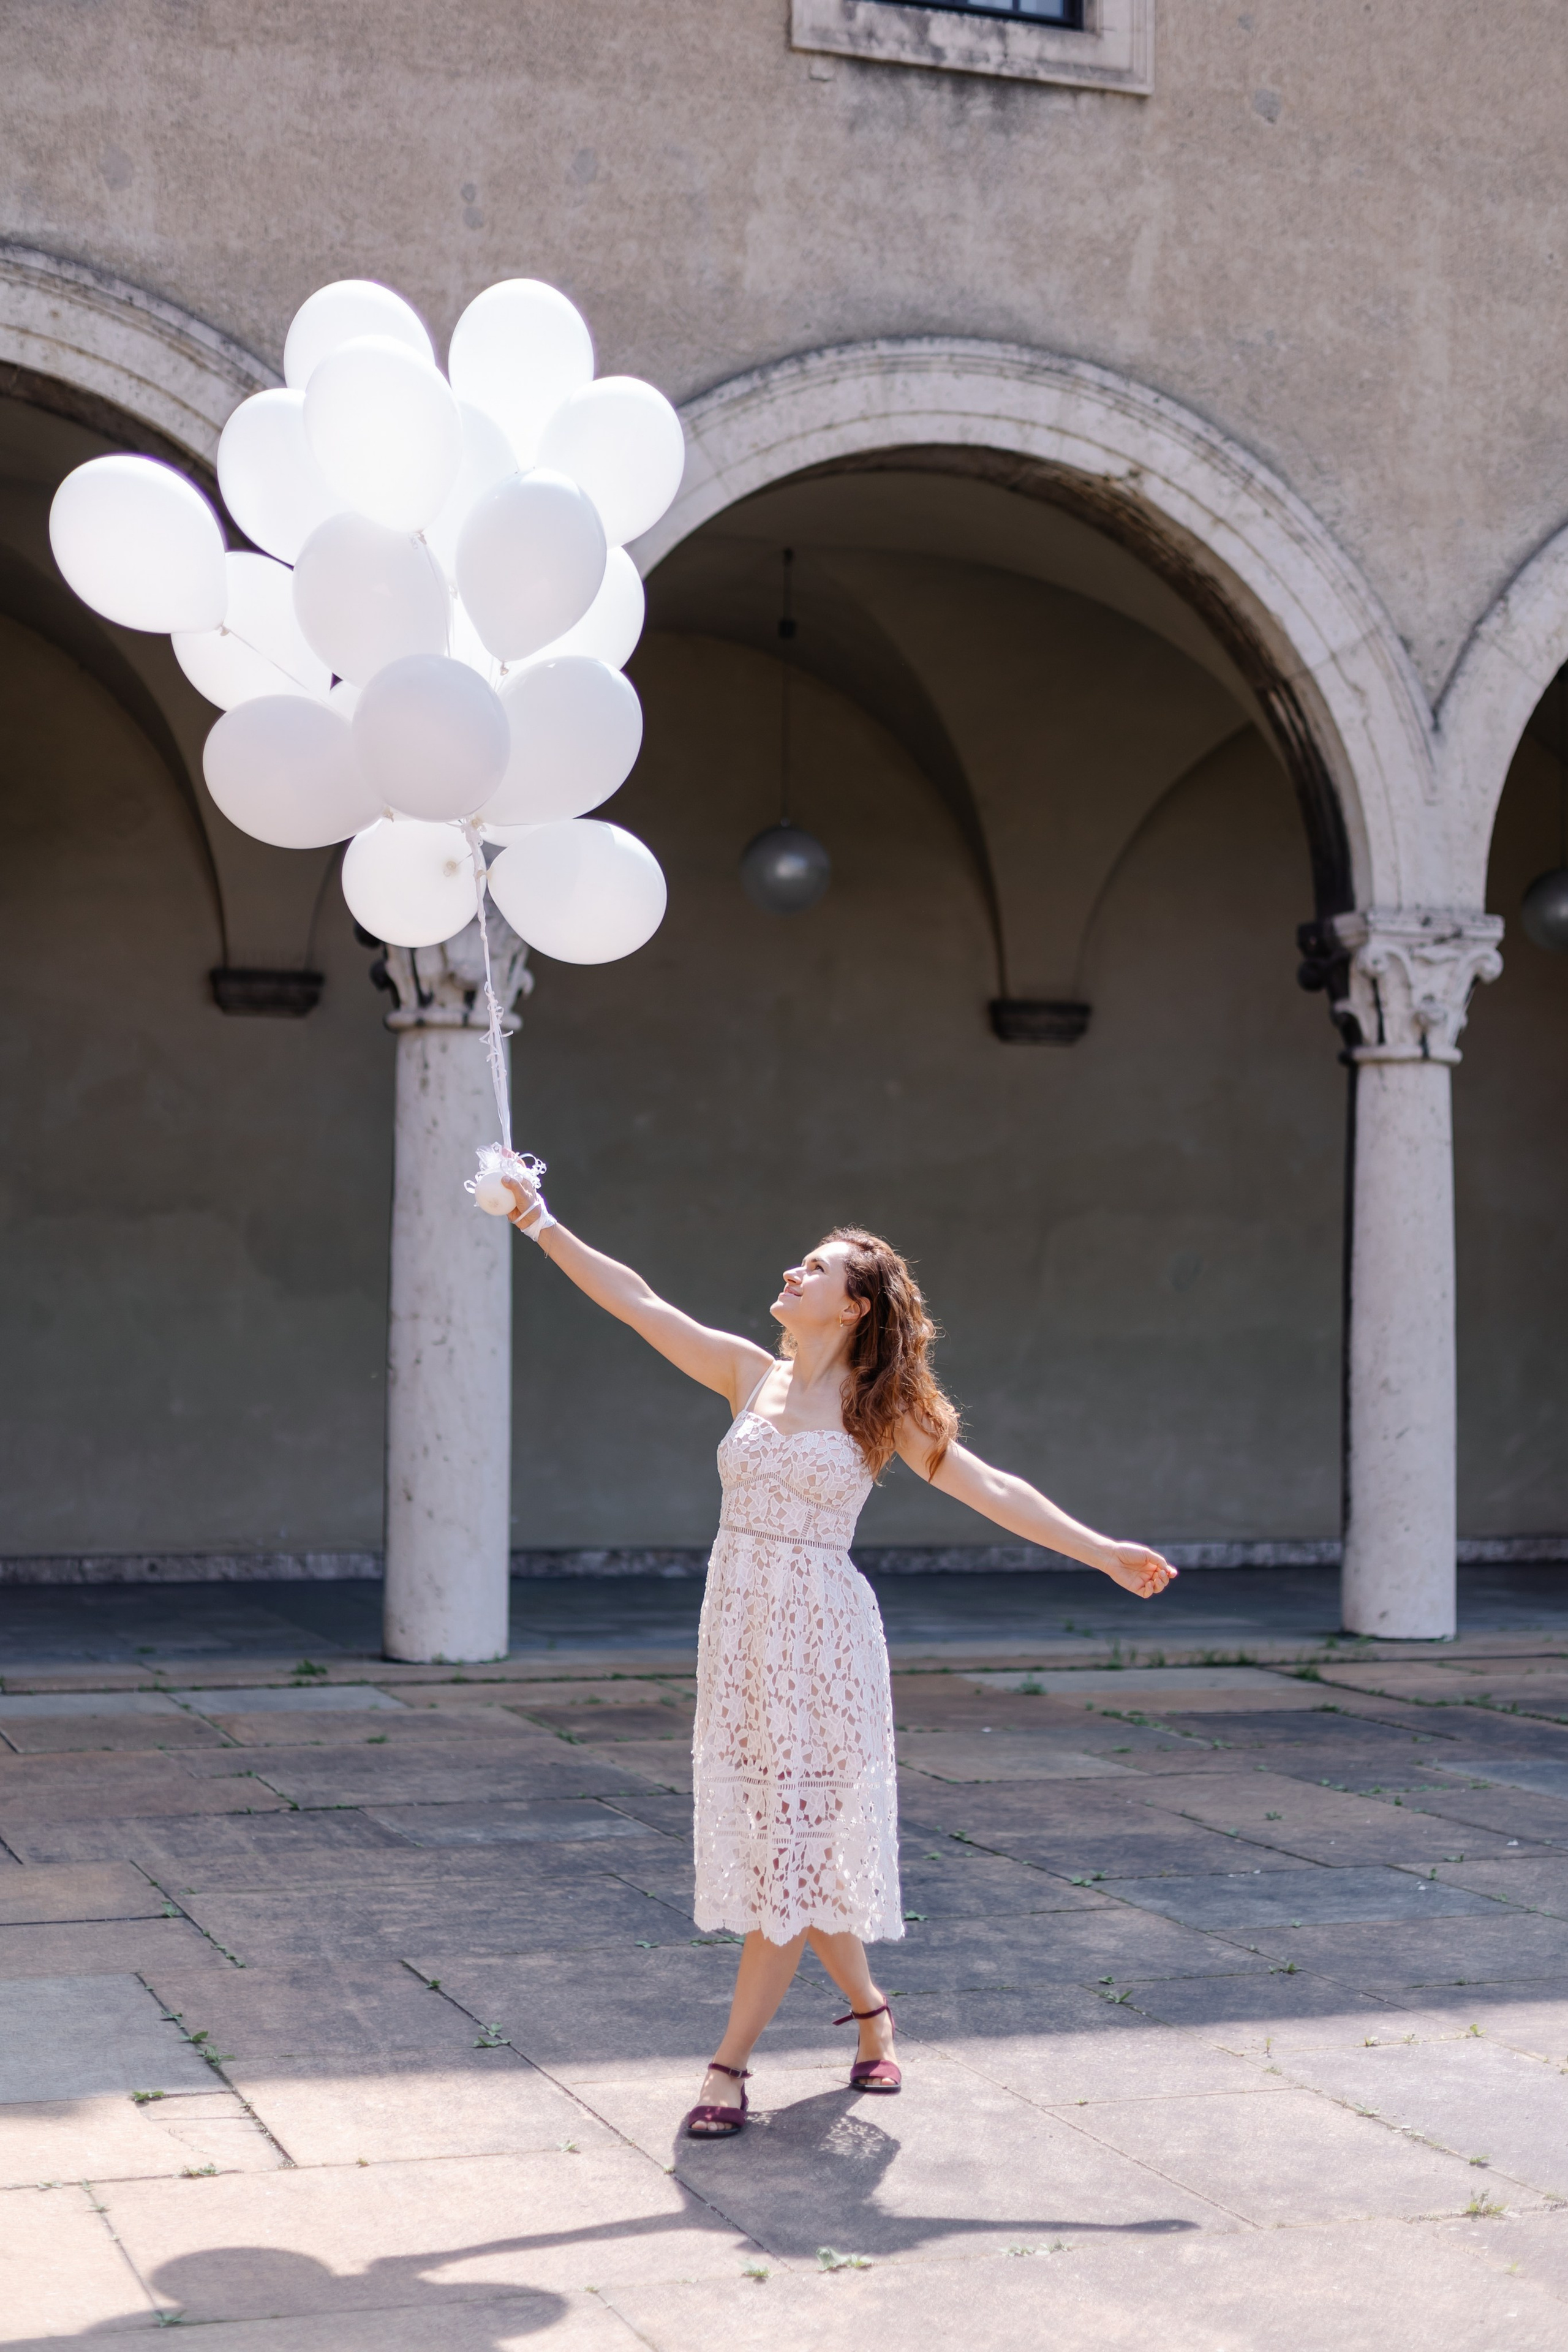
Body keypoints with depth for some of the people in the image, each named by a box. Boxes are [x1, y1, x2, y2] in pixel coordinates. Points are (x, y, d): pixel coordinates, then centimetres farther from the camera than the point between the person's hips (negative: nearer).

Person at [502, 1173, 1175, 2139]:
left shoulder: (882, 1408, -2)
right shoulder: (750, 1373, 7)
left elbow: (993, 1490, 0)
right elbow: (636, 1302, 5)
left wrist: (1104, 1552, -4)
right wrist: (544, 1226, 0)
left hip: (823, 1636, -4)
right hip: (740, 1630, 4)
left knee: (795, 1846, -4)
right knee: (772, 1843, 11)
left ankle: (730, 2064, 1)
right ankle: (870, 2009, 32)